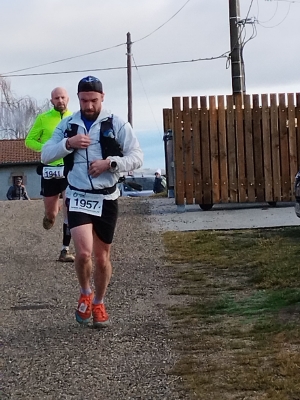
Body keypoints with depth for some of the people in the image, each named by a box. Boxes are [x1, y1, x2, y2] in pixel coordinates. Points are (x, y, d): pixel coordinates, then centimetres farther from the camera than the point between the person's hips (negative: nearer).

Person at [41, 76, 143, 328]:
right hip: (78, 197, 0)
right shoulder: (68, 125, 4)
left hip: (106, 199, 0)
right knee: (83, 252, -17)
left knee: (102, 257, 10)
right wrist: (69, 143, -16)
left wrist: (110, 162, -20)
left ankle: (98, 304, 32)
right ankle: (85, 293, 13)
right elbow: (46, 155, 0)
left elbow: (137, 157, -6)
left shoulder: (118, 125, -4)